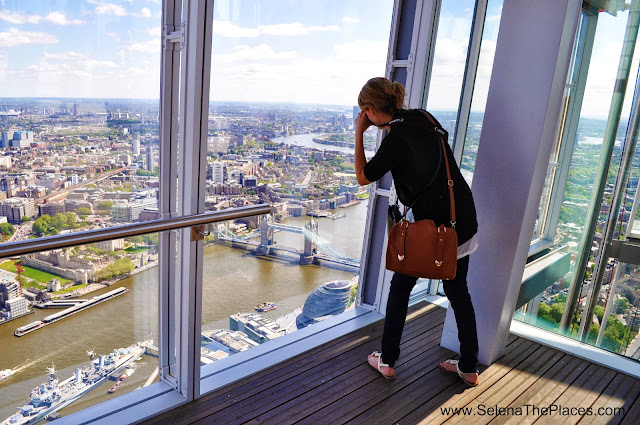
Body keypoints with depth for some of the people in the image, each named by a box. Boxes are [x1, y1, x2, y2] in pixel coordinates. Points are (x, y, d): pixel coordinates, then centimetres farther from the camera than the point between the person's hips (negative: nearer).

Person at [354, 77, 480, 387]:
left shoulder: (395, 140, -18)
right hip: (463, 220, 7)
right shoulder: (423, 117, 4)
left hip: (431, 226, -7)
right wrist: (385, 126, 16)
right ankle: (469, 368, 30)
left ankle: (387, 361, 24)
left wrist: (359, 134, 0)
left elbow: (363, 177, -3)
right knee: (458, 292, 18)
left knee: (400, 288, 13)